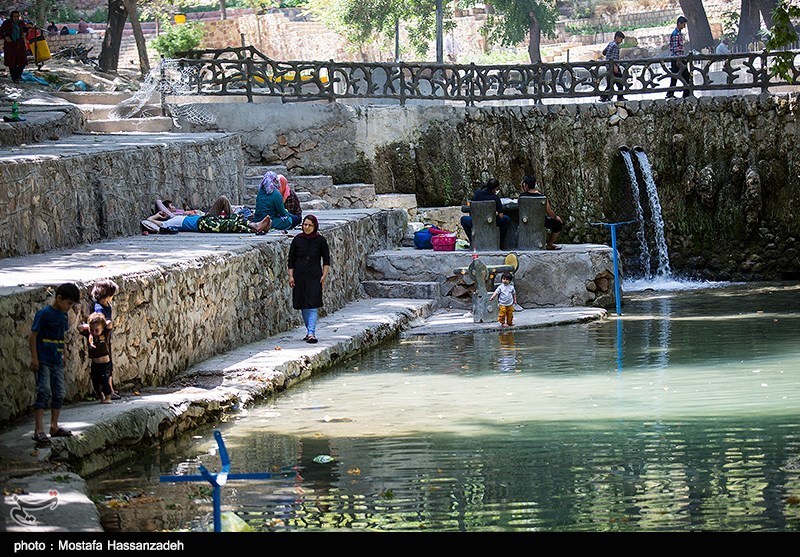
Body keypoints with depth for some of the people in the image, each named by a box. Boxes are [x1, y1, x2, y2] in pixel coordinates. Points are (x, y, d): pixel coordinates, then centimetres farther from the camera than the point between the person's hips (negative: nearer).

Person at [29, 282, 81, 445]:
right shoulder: (44, 314, -15)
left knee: (59, 393, 10)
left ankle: (54, 426, 21)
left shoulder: (63, 315, 9)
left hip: (57, 361, 8)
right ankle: (39, 430, -16)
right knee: (44, 392, -14)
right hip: (43, 361, -8)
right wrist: (34, 357, -15)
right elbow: (33, 335, -13)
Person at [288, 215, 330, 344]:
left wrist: (324, 275, -5)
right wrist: (291, 276, 1)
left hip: (314, 276, -3)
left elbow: (326, 260, 5)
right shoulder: (297, 240, 4)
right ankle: (309, 331, 23)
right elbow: (291, 260, 8)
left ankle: (311, 333, -19)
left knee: (313, 305, -13)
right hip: (300, 276, 3)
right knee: (303, 306, 10)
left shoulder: (320, 240, 0)